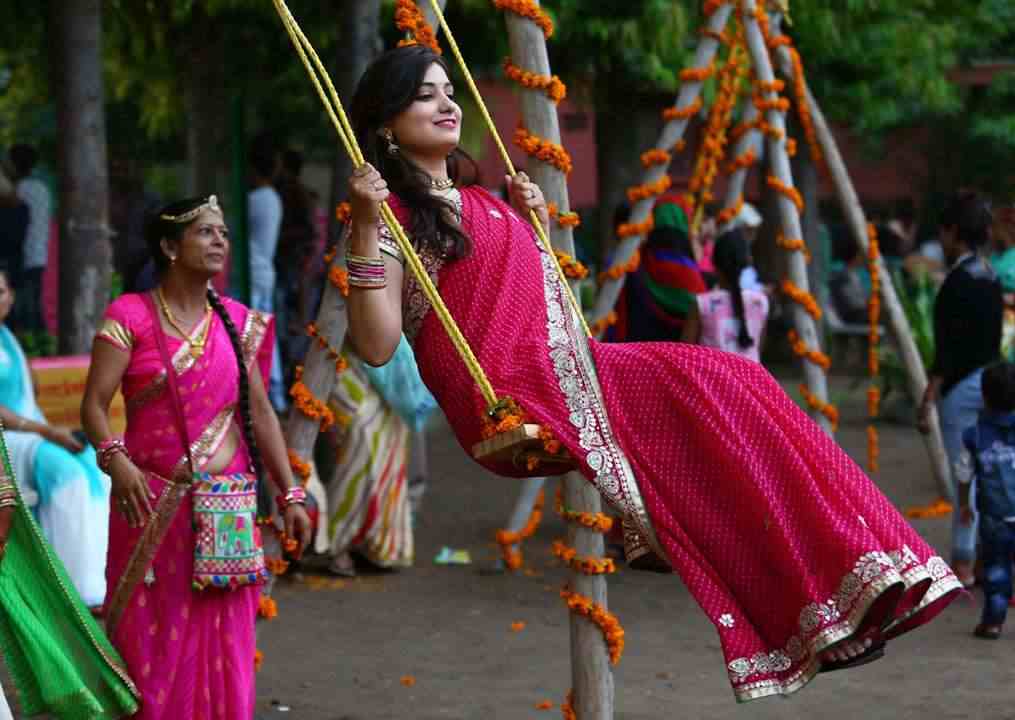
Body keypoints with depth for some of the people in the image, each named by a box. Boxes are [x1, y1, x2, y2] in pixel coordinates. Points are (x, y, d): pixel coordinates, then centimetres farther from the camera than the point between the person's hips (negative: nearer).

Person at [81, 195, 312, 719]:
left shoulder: (237, 322, 10)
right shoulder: (130, 316, -3)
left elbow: (260, 412, 11)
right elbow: (94, 405, -9)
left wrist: (290, 494, 6)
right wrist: (115, 459, -27)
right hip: (153, 504, -3)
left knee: (222, 639, 3)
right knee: (152, 638, 0)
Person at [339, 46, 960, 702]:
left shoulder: (477, 201, 25)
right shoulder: (393, 216, 0)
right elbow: (376, 346, -12)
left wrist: (535, 221, 22)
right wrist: (365, 232, -20)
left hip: (574, 367, 8)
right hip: (519, 400, -8)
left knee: (729, 385, -12)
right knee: (710, 387, -21)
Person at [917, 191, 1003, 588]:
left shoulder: (959, 280, -17)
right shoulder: (991, 279, 9)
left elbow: (949, 349, -19)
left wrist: (928, 398, -16)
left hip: (963, 387, -8)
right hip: (991, 381, 9)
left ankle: (964, 564, 0)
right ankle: (974, 561, 16)